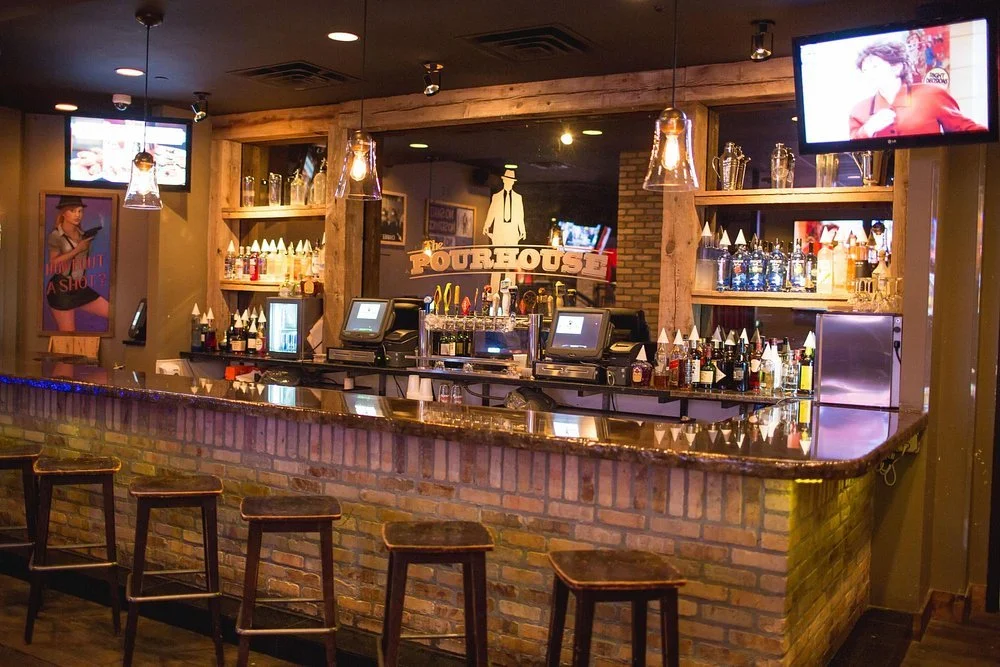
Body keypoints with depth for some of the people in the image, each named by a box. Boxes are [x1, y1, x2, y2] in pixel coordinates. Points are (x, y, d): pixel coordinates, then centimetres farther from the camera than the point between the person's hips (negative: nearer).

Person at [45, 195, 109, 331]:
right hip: (61, 289, -6)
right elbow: (53, 264, -17)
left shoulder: (82, 235, 10)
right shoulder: (56, 235, -8)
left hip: (80, 287, 6)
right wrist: (77, 250, -19)